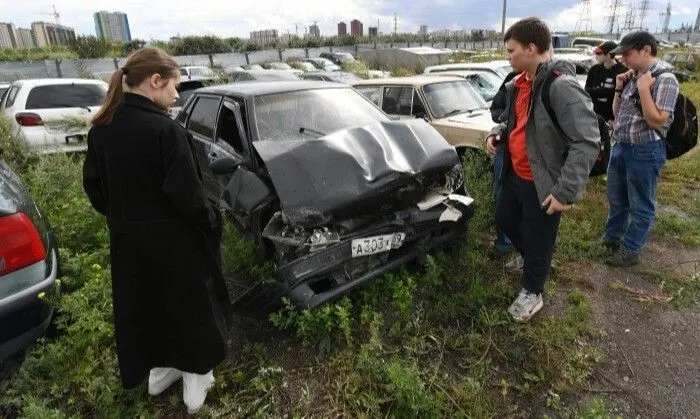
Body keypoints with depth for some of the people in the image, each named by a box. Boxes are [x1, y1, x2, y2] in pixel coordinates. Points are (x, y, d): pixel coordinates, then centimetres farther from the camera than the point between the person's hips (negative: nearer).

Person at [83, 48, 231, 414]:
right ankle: (195, 383, 28)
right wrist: (211, 220, -7)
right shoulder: (165, 130, -23)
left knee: (143, 307, 22)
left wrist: (121, 218, 19)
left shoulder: (100, 128, 0)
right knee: (192, 307, 14)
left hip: (127, 241, 7)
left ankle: (158, 371, 42)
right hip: (174, 242, -6)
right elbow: (186, 195, -24)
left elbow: (93, 186, 8)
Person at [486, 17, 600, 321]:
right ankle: (531, 259, 52)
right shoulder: (519, 84, 5)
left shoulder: (561, 86, -23)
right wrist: (498, 133, 0)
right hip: (514, 174, 9)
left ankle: (531, 293, 31)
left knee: (538, 239, 8)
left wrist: (567, 191, -29)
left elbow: (587, 142, -26)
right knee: (504, 220, 25)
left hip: (541, 183, -9)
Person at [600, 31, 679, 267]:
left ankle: (630, 251, 19)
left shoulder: (665, 79, -14)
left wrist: (643, 88, -20)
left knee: (640, 205, 7)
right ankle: (611, 237, 39)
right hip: (620, 147, 8)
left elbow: (657, 121, -21)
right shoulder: (632, 78, 7)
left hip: (645, 151, -8)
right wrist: (619, 89, 2)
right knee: (616, 199, 21)